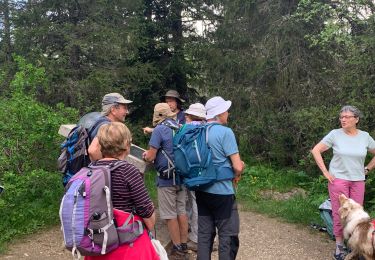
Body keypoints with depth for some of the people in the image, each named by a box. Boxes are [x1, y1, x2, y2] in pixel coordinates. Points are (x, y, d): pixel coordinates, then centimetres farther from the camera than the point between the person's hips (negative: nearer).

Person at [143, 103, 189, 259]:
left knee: (170, 215, 2)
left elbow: (150, 157, -14)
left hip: (167, 178, -7)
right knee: (181, 211, 14)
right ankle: (184, 246, 22)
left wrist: (146, 155, 9)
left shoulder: (159, 129, -12)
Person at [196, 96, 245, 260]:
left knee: (204, 233, 12)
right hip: (221, 191, -7)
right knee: (228, 236, 2)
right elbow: (238, 167, -17)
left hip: (201, 190, 7)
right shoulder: (225, 132, -15)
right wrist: (236, 176, 5)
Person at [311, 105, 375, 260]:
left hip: (358, 181, 3)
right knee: (339, 213, 1)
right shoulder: (335, 134, -7)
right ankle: (339, 246, 14)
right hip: (338, 179, -3)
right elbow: (316, 150, -6)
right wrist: (325, 172, -9)